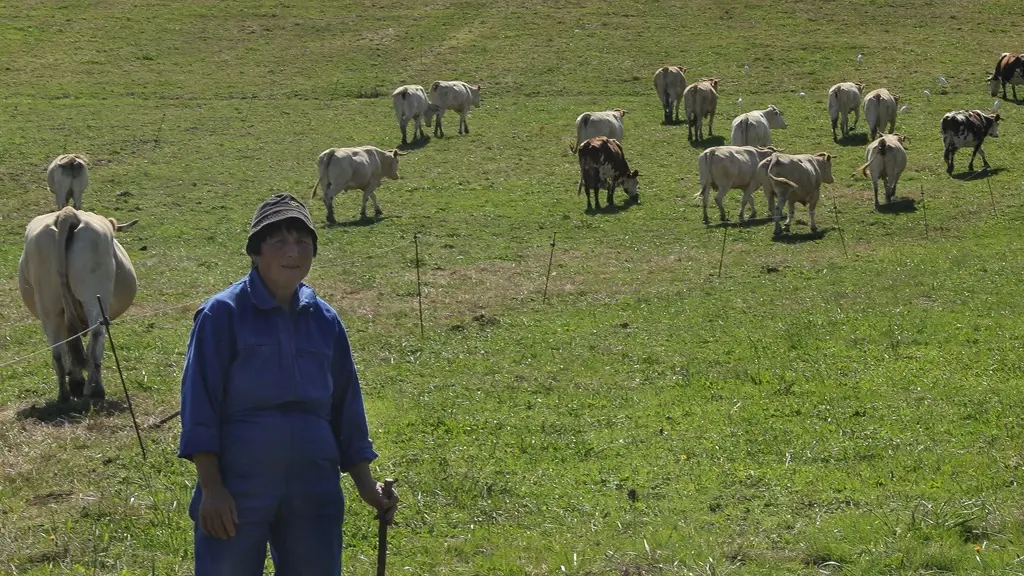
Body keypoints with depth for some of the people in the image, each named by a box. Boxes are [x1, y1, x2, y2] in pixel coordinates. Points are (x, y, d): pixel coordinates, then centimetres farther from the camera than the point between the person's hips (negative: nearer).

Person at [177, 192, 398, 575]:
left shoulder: (325, 321, 9)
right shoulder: (223, 314, -5)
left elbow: (345, 405, 15)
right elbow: (199, 404, -7)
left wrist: (365, 484, 10)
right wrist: (210, 487, -13)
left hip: (314, 490, 5)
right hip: (238, 489, -5)